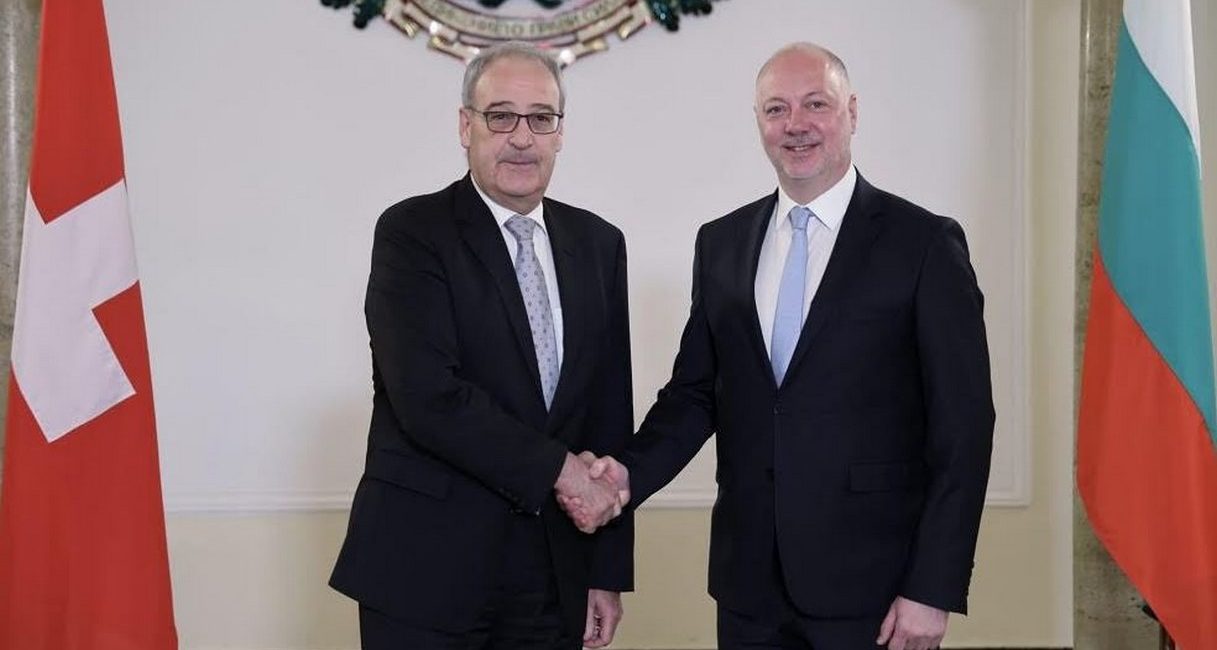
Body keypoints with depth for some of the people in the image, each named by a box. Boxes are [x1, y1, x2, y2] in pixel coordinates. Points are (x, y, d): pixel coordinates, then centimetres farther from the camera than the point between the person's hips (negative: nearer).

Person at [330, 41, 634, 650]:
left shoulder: (598, 244, 9)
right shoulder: (412, 232, -6)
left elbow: (610, 415, 8)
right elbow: (428, 396, -18)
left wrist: (609, 572, 6)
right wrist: (557, 470, -13)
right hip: (427, 568, -4)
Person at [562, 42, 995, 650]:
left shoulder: (925, 244, -6)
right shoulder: (721, 243, 8)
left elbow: (963, 427, -7)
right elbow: (696, 391, 11)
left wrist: (933, 590, -11)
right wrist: (631, 472, -7)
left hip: (873, 584, -3)